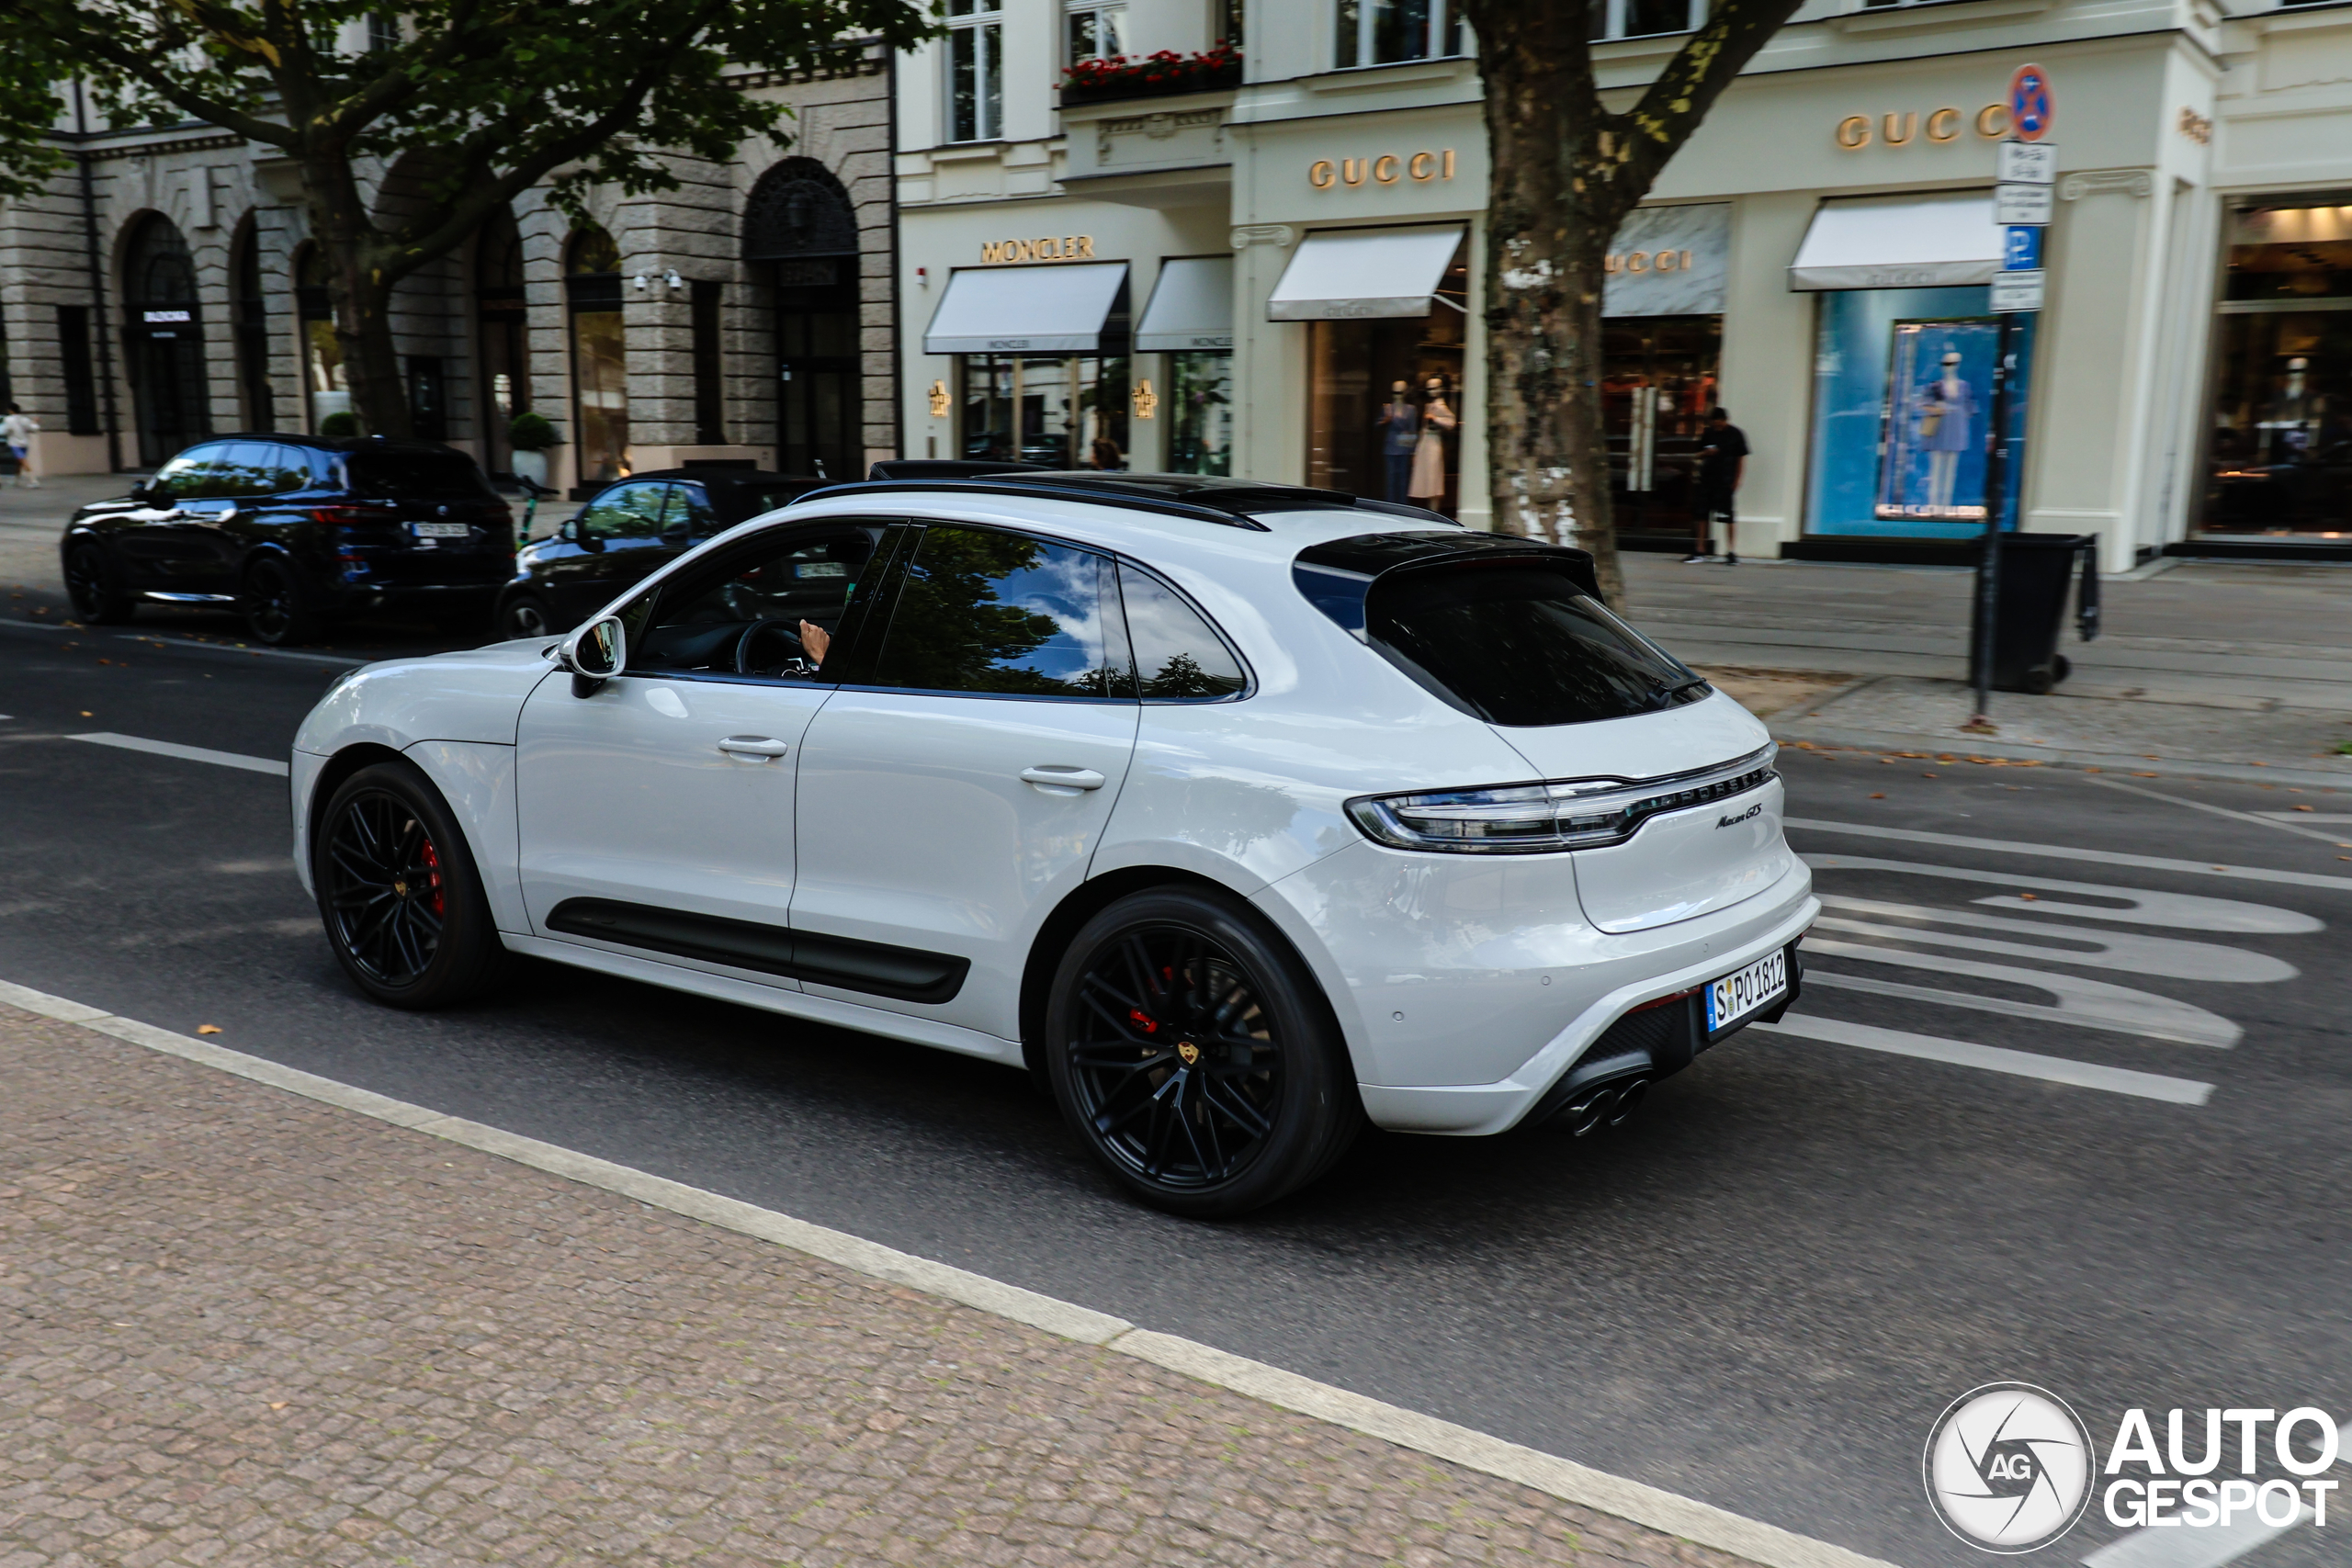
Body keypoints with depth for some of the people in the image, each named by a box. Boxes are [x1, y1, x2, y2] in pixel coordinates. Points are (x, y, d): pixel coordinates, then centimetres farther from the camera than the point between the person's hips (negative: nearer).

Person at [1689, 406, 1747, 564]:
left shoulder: (1735, 434, -1)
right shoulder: (1707, 433, 9)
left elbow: (1741, 459, 1)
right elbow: (1699, 455, 17)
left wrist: (1736, 480, -6)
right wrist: (1706, 453, -7)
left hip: (1725, 481, -4)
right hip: (1706, 479, 4)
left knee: (1728, 516, -5)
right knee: (1702, 515, 5)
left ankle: (1732, 552, 1)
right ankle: (1700, 551, 14)